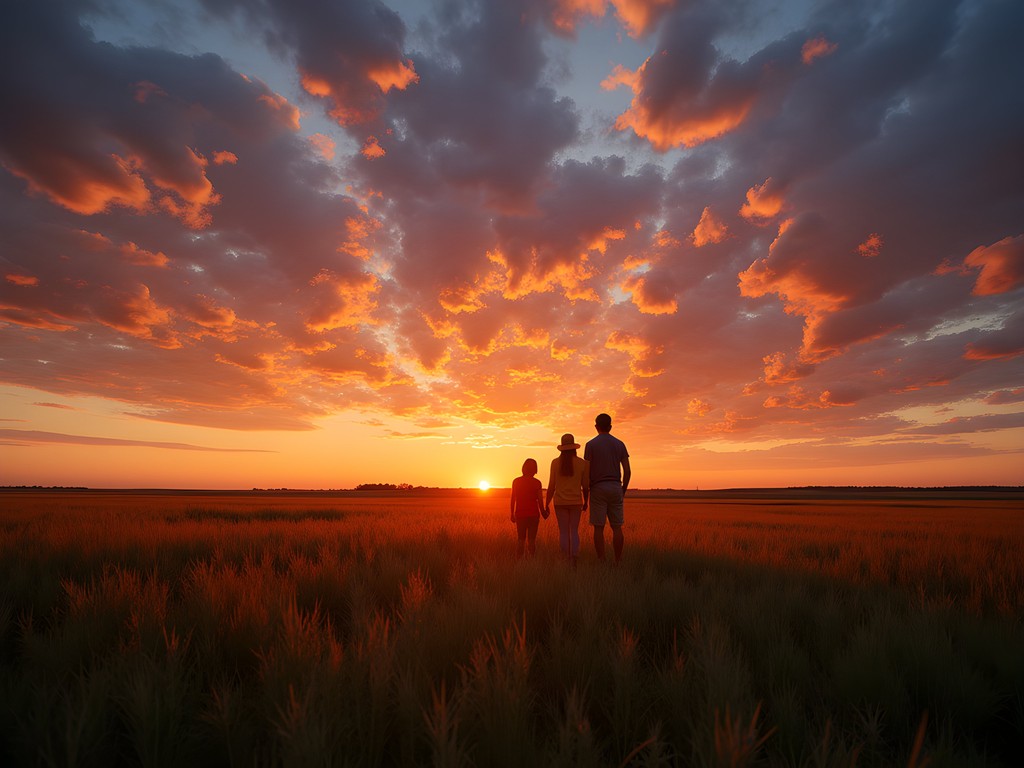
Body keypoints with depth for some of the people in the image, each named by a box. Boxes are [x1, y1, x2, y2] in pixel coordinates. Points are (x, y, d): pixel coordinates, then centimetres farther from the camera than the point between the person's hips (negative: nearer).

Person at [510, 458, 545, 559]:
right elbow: (540, 500, -6)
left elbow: (512, 499, 2)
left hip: (520, 514, 2)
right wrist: (543, 513, 9)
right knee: (532, 539, 7)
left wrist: (512, 514, 10)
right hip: (533, 514, -2)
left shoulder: (516, 481, 1)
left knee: (521, 539, 12)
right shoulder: (537, 483, -5)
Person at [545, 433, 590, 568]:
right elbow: (585, 485, 2)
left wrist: (546, 503, 4)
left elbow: (551, 486, -4)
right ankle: (574, 560, 0)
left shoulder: (555, 462, -5)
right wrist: (586, 502, 16)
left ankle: (566, 560, 7)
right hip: (576, 501, 1)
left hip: (560, 502, 0)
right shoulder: (582, 463, -2)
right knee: (574, 531, 9)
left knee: (563, 531, 6)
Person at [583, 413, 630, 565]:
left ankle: (601, 562, 0)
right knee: (617, 527, 7)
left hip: (598, 488, -3)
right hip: (615, 487, 3)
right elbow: (627, 470, 4)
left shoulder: (591, 444, -1)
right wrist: (623, 490, 14)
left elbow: (587, 471, -5)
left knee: (599, 528, 0)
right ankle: (618, 562, 8)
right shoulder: (619, 444, 8)